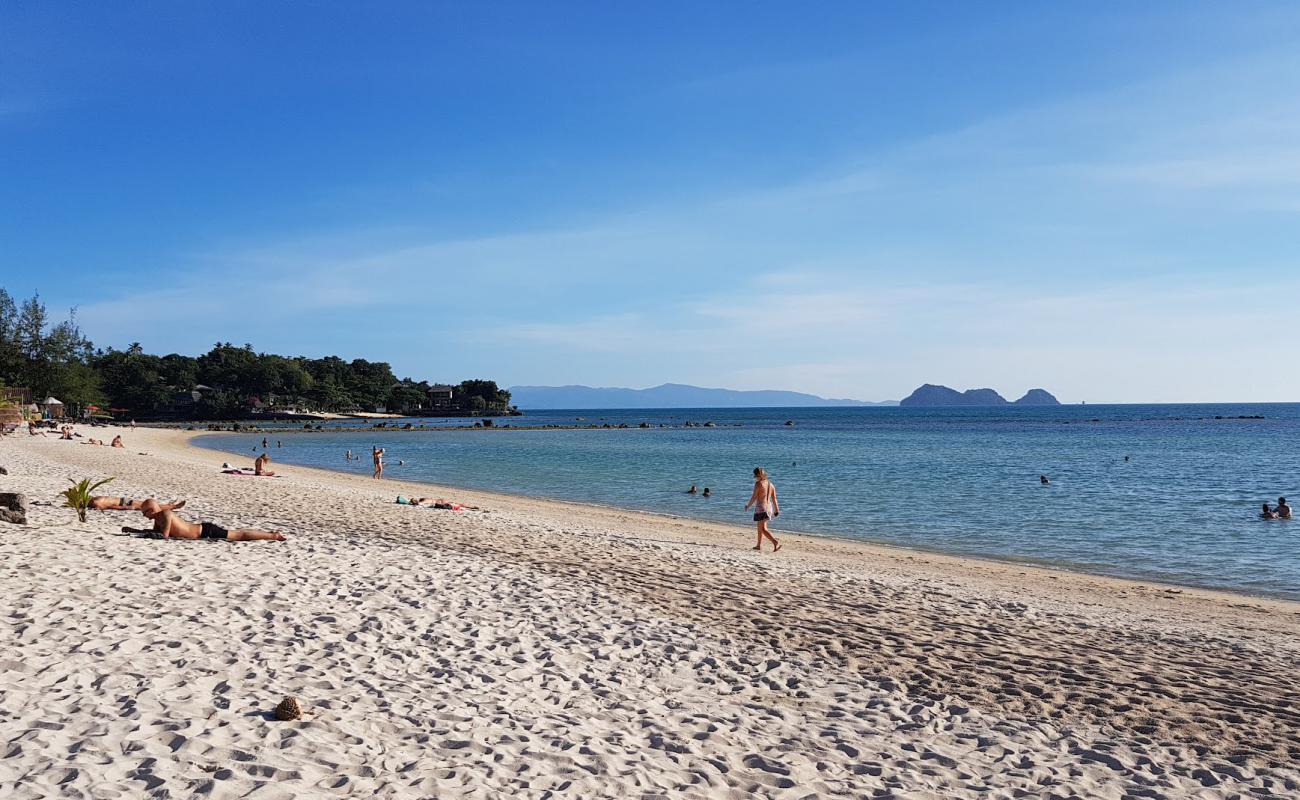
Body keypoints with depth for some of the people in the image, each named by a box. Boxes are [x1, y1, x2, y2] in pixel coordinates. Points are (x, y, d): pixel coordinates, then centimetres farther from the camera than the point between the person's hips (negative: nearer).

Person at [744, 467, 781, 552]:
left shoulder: (758, 483, -11)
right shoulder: (770, 484, 10)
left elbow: (754, 497, -12)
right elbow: (774, 498, 12)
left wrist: (748, 506, 2)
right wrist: (776, 509, 17)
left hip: (761, 507, -8)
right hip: (769, 507, 8)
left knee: (763, 529, -8)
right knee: (760, 527, 21)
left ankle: (776, 542, -23)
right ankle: (759, 545, 29)